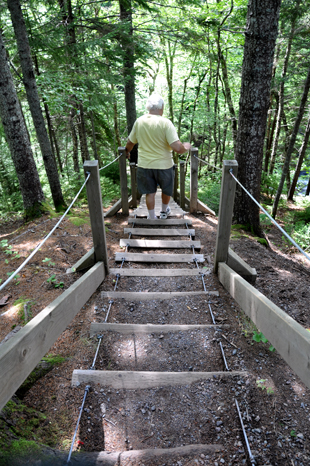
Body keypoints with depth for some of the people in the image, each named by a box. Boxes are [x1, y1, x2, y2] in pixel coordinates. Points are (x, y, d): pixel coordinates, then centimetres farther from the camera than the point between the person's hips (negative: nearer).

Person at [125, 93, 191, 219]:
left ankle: (152, 217, 25)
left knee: (150, 192, 15)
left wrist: (127, 152, 29)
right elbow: (177, 148, -23)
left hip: (144, 165, 2)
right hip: (164, 165, -2)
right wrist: (186, 147, -2)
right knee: (166, 190, 22)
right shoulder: (165, 123, -16)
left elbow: (130, 142, 8)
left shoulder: (139, 121, -4)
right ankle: (164, 212, 42)